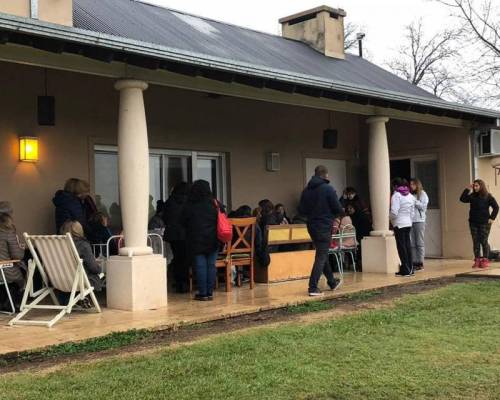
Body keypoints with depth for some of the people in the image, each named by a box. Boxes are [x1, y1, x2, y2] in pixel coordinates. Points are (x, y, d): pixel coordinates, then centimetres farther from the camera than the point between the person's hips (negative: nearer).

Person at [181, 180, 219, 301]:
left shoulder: (189, 206, -7)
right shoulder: (214, 204, -2)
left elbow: (183, 223, 3)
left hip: (196, 241, -2)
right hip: (213, 240, 2)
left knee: (200, 266, 0)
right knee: (211, 266, 6)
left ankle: (202, 293, 0)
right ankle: (210, 292, 9)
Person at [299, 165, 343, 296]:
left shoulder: (306, 190, 3)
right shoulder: (328, 189, -12)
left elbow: (301, 210, 5)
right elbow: (338, 209, -11)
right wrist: (331, 213, 10)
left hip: (311, 226, 6)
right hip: (324, 226, -6)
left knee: (322, 254, 19)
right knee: (321, 257, -3)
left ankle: (332, 282, 32)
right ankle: (313, 288, -9)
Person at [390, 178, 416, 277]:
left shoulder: (396, 195, -11)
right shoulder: (410, 196, 12)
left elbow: (394, 212, -18)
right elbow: (412, 212, 14)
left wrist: (391, 218, 0)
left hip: (399, 224, -7)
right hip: (408, 223, 7)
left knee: (401, 246, -3)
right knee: (408, 245, 11)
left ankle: (406, 270, -2)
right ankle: (410, 268, 16)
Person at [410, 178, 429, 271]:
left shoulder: (422, 194, 5)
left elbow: (423, 206, -5)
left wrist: (414, 201, -10)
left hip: (419, 221, -4)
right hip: (410, 221, 4)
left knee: (420, 243, -3)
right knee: (412, 243, 2)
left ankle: (420, 263, -1)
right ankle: (414, 262, 6)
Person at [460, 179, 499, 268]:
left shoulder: (488, 196, -3)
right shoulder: (472, 196, 8)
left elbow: (496, 207, -2)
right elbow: (462, 199, -2)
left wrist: (492, 218, -8)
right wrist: (468, 190, -5)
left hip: (484, 223, -4)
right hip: (473, 223, 4)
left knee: (484, 241, -1)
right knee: (476, 242, 3)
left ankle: (485, 260, 5)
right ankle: (477, 260, 6)